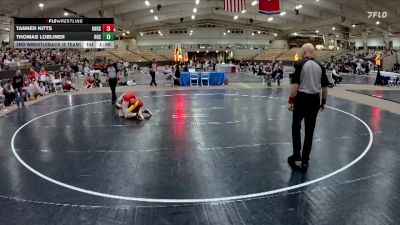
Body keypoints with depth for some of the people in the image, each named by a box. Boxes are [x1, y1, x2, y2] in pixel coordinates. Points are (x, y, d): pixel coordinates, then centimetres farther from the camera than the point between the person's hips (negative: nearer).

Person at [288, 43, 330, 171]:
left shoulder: (300, 64, -9)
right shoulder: (320, 66, 5)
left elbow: (295, 85, -15)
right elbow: (325, 86, 8)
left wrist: (291, 100, -9)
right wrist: (323, 101, 18)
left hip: (301, 98, -4)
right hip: (315, 99, 4)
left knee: (296, 127, 14)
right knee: (309, 130, 8)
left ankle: (297, 155, 18)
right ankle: (305, 160, 13)